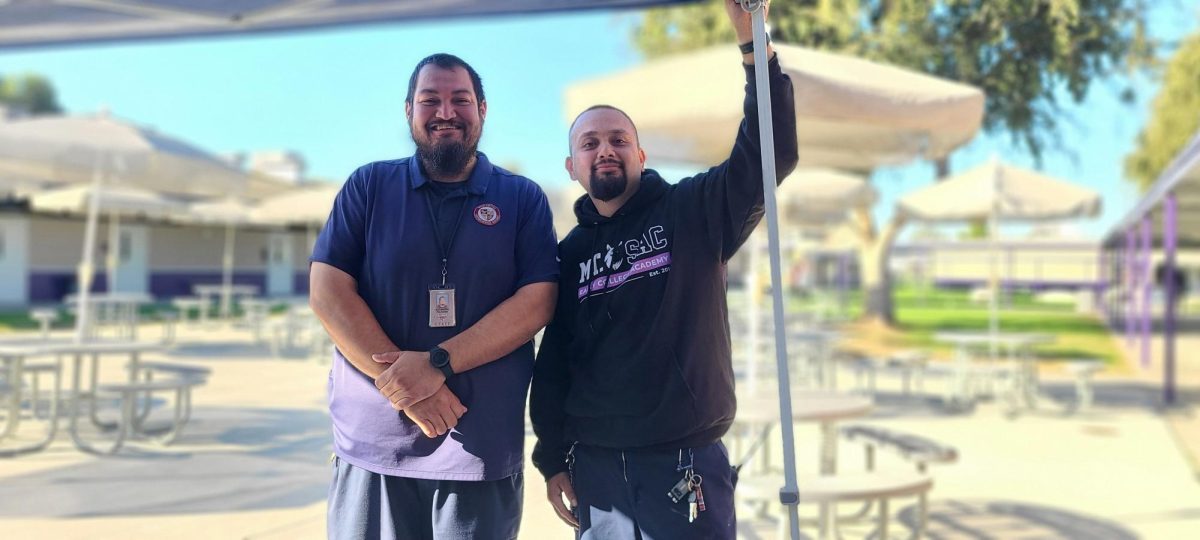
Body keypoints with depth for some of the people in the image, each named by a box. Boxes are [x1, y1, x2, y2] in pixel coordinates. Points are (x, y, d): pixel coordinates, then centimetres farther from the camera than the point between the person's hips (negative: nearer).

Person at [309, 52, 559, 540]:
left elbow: (537, 301, -6)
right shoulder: (368, 186, 6)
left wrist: (437, 363, -17)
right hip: (373, 444, 0)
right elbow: (327, 291, -2)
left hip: (484, 448, 0)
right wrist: (401, 382, -14)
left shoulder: (523, 199, 5)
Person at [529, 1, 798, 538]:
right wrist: (553, 457, 8)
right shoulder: (569, 253, 9)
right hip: (594, 466, 3)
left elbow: (771, 157, -15)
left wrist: (753, 45, -23)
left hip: (686, 461, -3)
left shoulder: (693, 212, -1)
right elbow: (552, 364, 11)